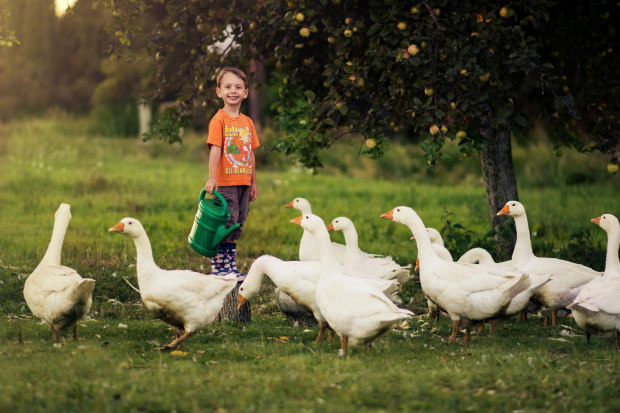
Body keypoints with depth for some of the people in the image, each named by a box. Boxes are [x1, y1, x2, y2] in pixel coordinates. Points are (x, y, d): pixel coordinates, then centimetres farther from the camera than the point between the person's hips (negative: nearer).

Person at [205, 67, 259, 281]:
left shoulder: (247, 122, 13)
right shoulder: (219, 120, -7)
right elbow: (215, 149, -15)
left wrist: (253, 183, 16)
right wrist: (212, 178, -24)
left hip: (243, 182, 7)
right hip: (225, 183, -7)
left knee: (236, 226, 11)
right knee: (225, 225, -7)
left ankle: (230, 267, 18)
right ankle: (218, 267, -1)